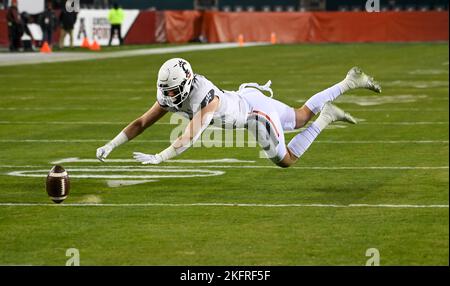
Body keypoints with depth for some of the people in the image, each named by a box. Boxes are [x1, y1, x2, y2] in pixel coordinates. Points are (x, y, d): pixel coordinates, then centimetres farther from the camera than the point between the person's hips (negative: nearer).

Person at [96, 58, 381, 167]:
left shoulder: (206, 99, -41)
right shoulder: (171, 97, -18)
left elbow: (189, 139, -49)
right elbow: (142, 123, -15)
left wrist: (158, 158, -56)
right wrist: (111, 145, -25)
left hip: (256, 109, -7)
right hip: (248, 100, 7)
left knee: (286, 160, 2)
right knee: (301, 118, 25)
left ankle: (326, 117, 10)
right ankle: (350, 82, 34)